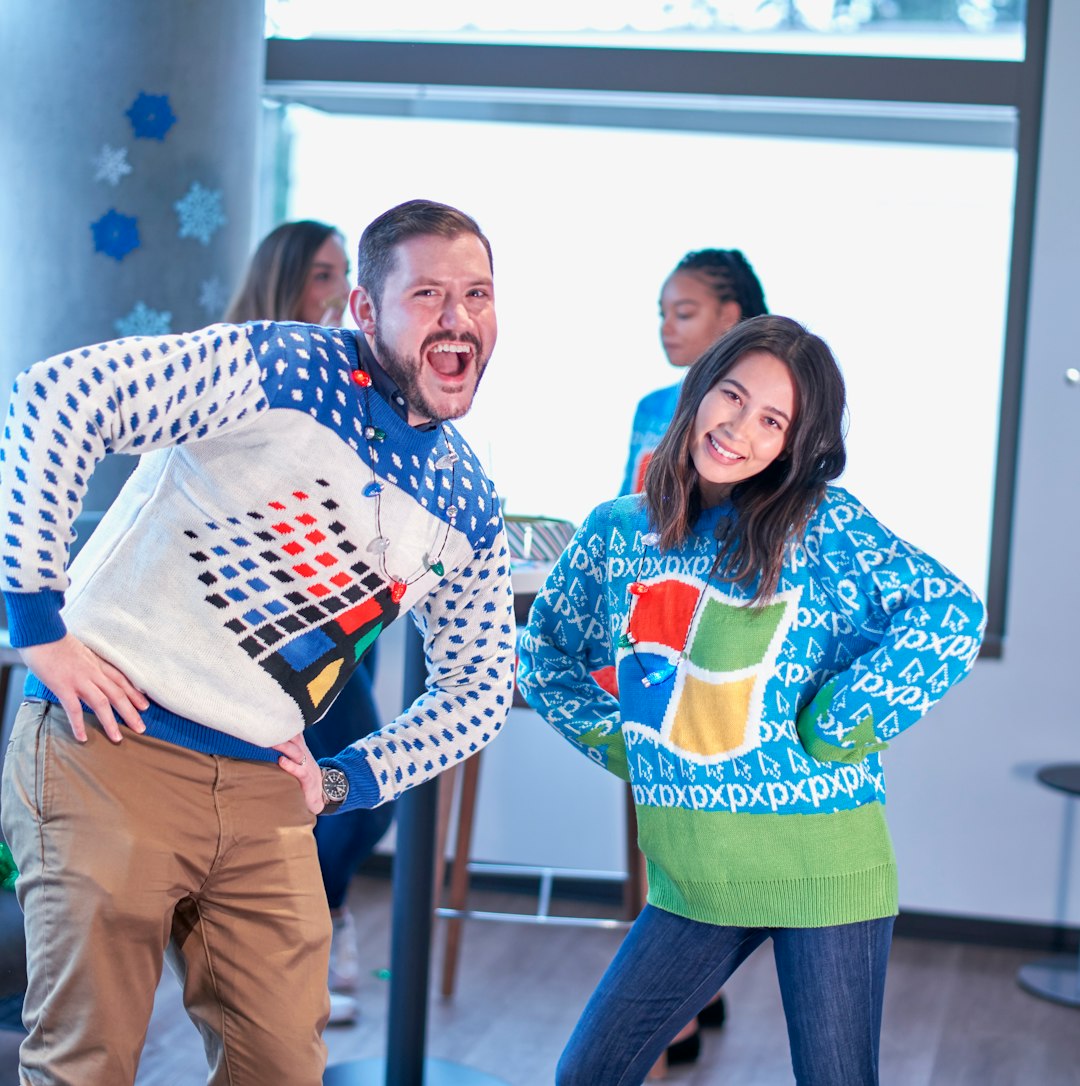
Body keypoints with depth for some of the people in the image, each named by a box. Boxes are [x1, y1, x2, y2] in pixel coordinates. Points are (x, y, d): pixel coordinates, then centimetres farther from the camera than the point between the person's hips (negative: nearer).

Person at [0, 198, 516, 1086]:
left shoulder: (468, 511, 8)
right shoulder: (281, 368, -12)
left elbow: (480, 689, 20)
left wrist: (347, 780, 8)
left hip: (266, 788, 6)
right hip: (112, 748, -6)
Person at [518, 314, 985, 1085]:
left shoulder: (820, 522, -9)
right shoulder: (617, 530, 5)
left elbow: (951, 615, -20)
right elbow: (544, 651, 20)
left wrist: (833, 733, -16)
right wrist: (612, 738, 8)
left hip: (820, 866, -4)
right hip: (694, 875, 5)